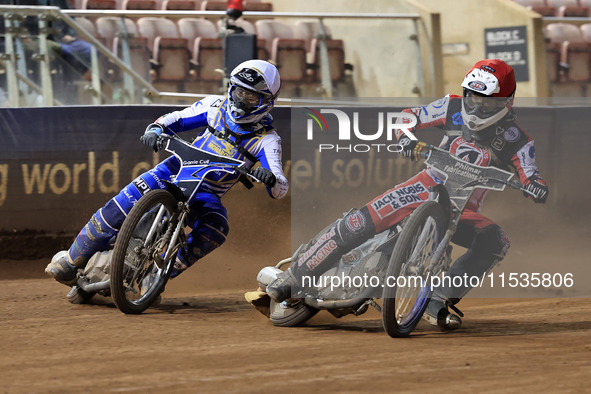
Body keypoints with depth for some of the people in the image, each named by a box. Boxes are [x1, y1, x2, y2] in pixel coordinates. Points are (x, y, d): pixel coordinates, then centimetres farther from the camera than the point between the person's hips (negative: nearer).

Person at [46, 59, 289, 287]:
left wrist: (271, 179, -41)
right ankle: (71, 260, -10)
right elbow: (176, 119, 12)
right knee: (122, 206, -22)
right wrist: (155, 129, -11)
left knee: (216, 229, -36)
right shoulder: (217, 106, 3)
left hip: (206, 195, -1)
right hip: (177, 169, 1)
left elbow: (280, 189, -16)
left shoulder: (267, 140, -6)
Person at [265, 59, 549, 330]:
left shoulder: (515, 140, -5)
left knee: (496, 241, -29)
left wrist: (536, 186, -38)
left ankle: (439, 303, -27)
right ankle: (292, 276, -10)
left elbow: (530, 177, -13)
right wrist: (406, 137, -16)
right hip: (427, 186, 0)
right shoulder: (453, 108, 0)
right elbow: (408, 116, 7)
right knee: (357, 223, -21)